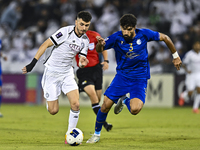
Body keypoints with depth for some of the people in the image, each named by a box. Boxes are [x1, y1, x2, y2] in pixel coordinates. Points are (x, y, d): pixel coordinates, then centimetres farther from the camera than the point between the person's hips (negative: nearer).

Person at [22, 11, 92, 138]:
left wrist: (82, 63, -20)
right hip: (52, 72, -5)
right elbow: (45, 45, -16)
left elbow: (81, 58, 7)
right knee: (53, 111, -3)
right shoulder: (66, 32, -18)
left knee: (75, 105, -13)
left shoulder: (85, 40, 1)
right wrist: (32, 64, -20)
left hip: (67, 73, 5)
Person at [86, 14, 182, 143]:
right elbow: (99, 50, -9)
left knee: (135, 110, -22)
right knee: (106, 105, -6)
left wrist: (176, 56, 9)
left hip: (140, 78, -1)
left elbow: (165, 38, 1)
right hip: (122, 75, 1)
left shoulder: (144, 34, -12)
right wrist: (100, 44, -34)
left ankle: (124, 100, 16)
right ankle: (97, 134, 19)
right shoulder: (116, 38, -12)